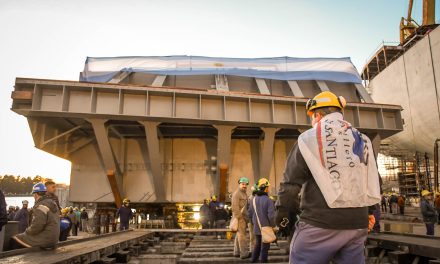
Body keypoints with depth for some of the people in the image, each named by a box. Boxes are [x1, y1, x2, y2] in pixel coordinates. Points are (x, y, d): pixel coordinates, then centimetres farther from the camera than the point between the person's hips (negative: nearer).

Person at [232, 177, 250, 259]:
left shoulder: (244, 194, 18)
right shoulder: (236, 193, -11)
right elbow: (235, 207, -17)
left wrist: (247, 218, 12)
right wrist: (239, 217, -19)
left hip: (244, 217, 9)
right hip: (240, 217, -9)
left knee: (239, 235, 12)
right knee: (242, 235, -7)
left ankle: (237, 252, 19)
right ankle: (244, 253, -4)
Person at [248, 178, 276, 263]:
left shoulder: (254, 199, 0)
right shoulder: (268, 200, -19)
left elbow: (250, 214, 5)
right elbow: (271, 216, -22)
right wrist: (273, 226, -8)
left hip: (256, 228, 6)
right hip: (266, 228, -6)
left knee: (257, 244, 22)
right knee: (265, 246, 8)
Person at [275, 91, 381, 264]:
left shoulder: (309, 138, -4)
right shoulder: (362, 140, 13)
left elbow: (291, 182, -6)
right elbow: (374, 182, 15)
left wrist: (282, 212, 5)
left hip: (320, 223, -5)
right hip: (357, 224, 6)